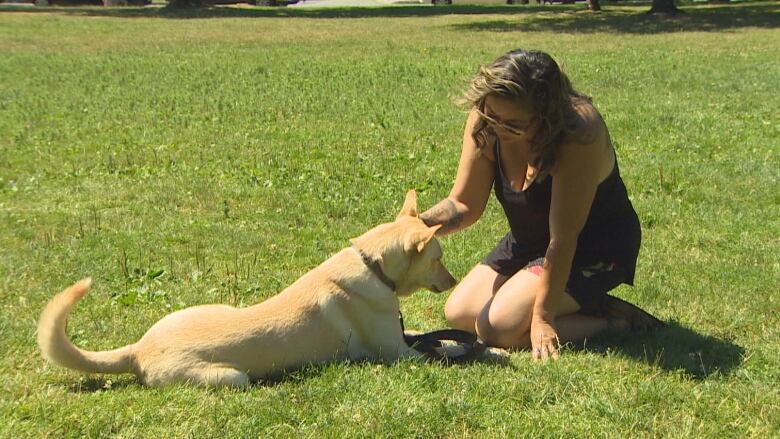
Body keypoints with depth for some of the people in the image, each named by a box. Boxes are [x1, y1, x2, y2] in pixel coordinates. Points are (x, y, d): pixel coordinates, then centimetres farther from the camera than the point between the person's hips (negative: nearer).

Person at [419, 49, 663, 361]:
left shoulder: (578, 135, -33)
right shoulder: (485, 124, -15)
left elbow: (563, 238, -30)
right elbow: (464, 204, -8)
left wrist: (542, 317, -26)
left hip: (595, 246, -7)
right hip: (527, 241, 8)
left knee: (498, 327, -21)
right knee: (458, 314, 0)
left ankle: (616, 320, -3)